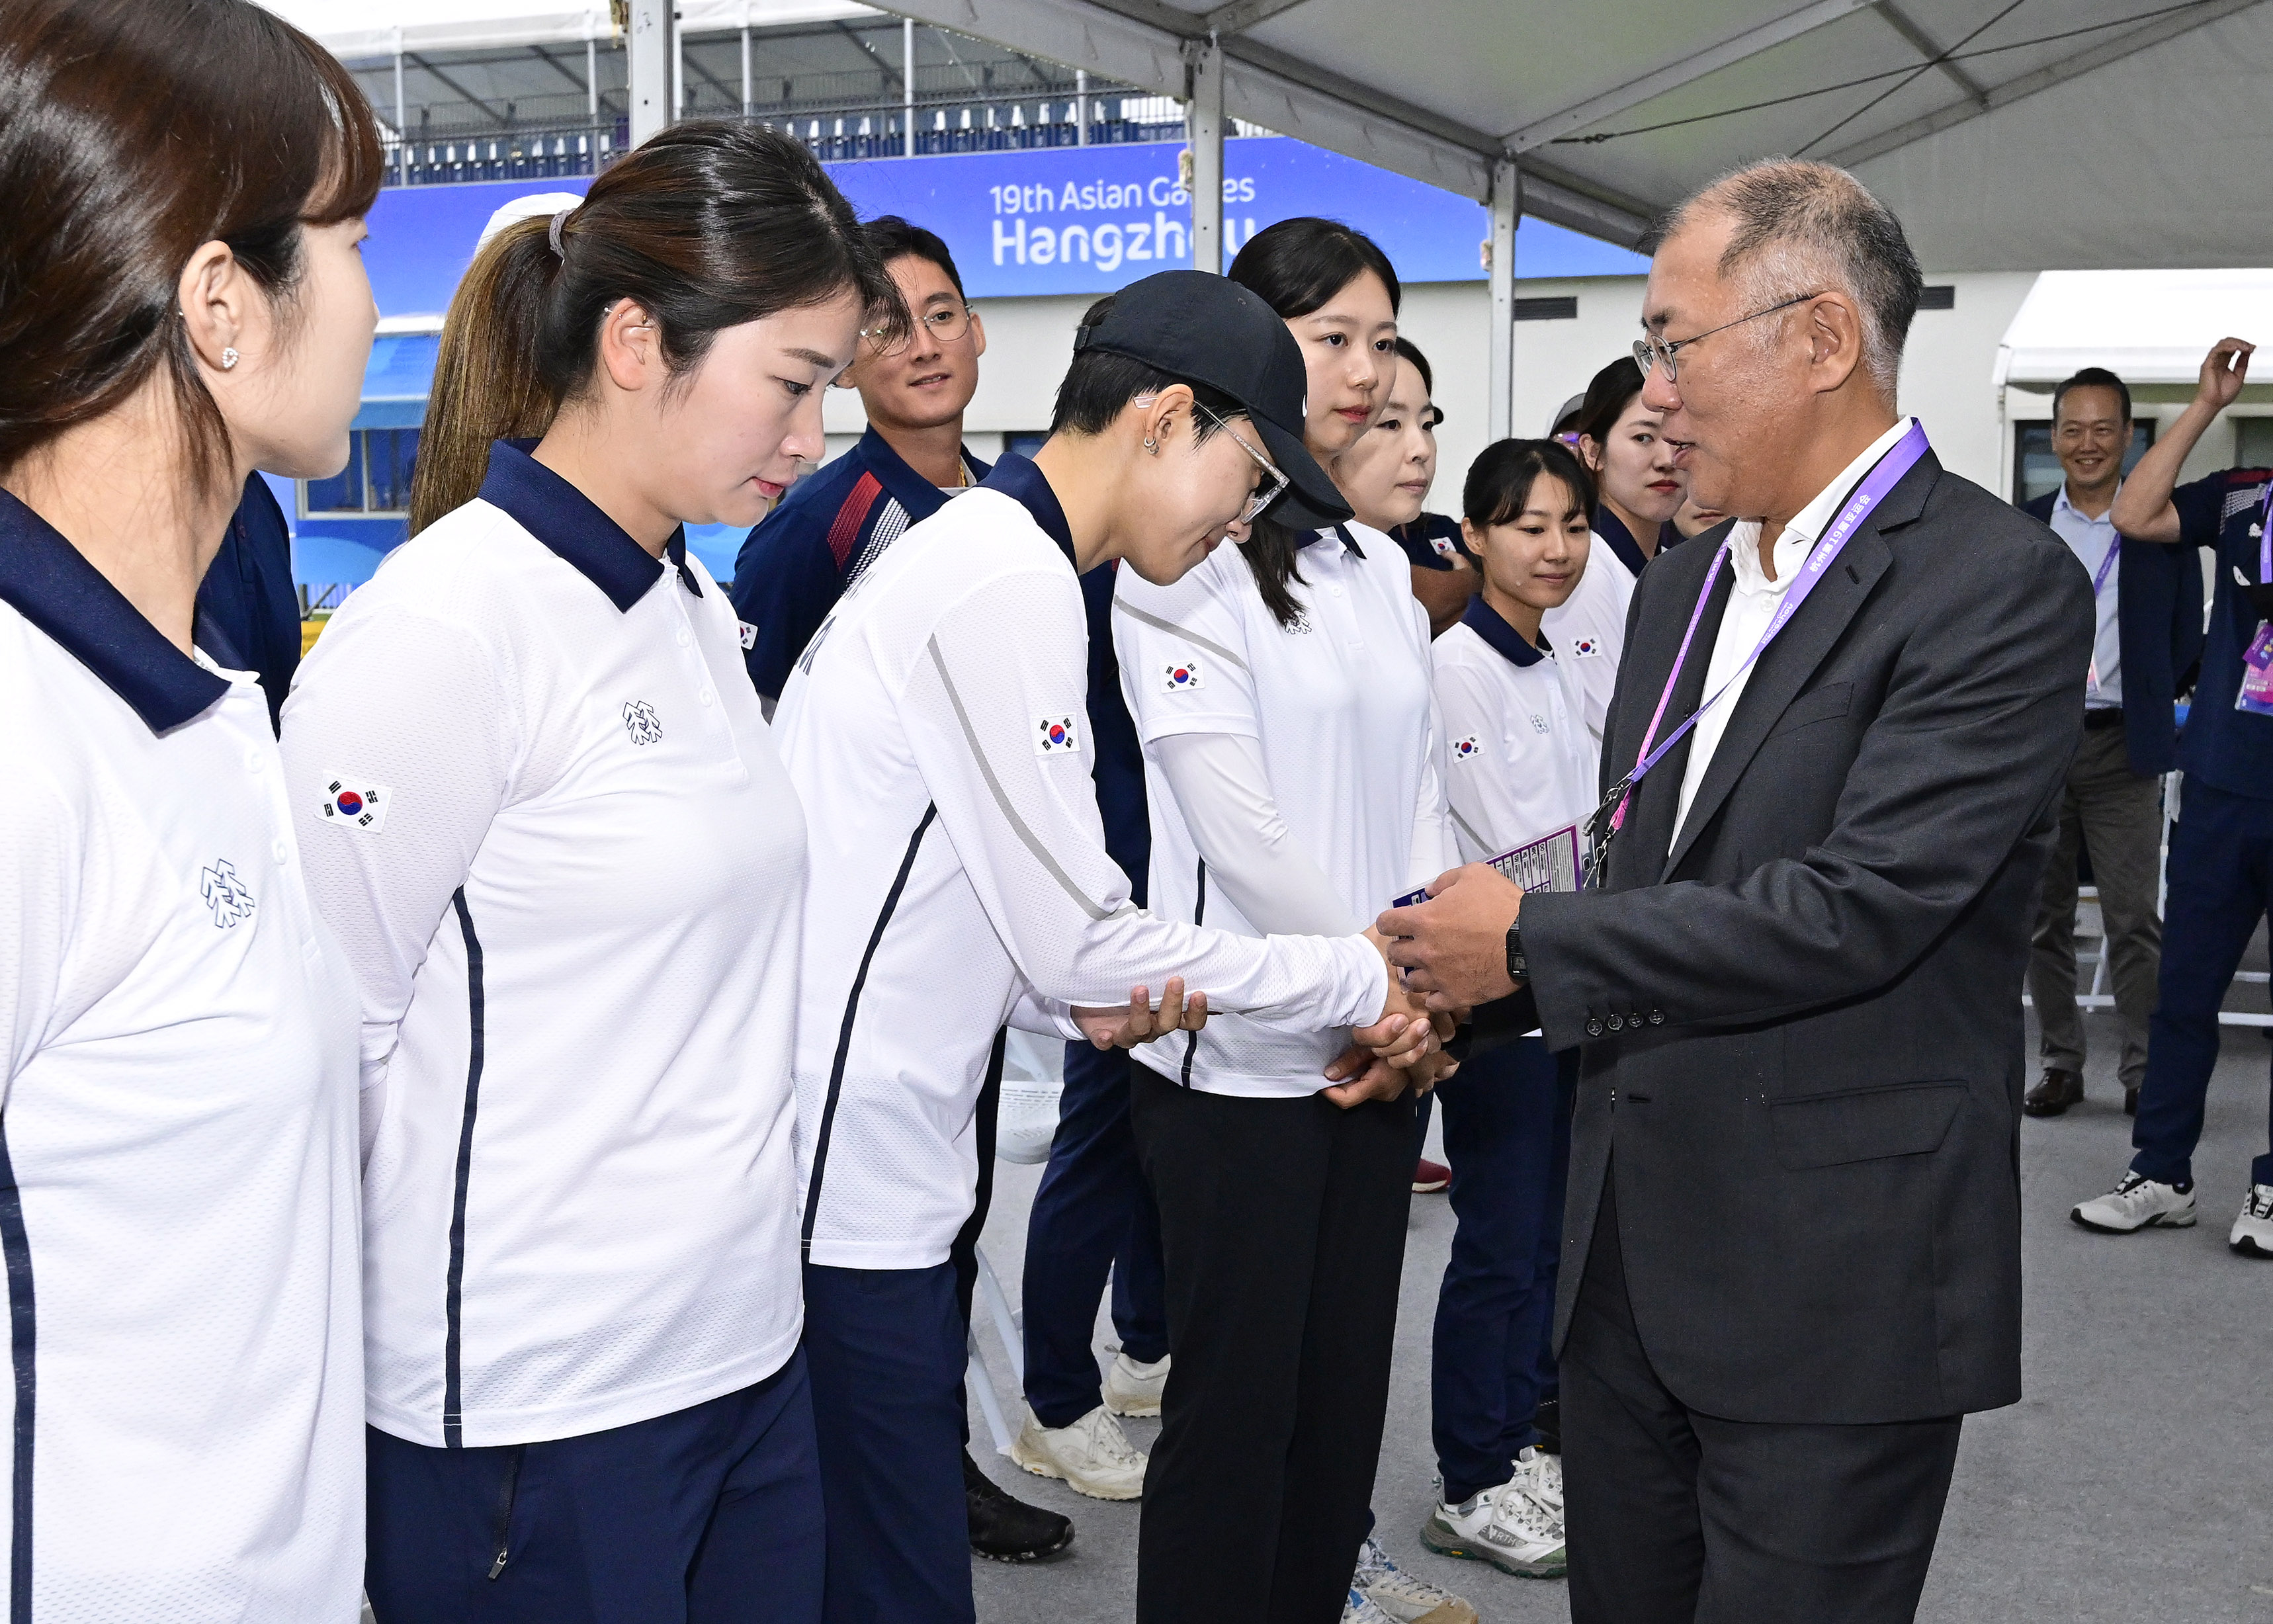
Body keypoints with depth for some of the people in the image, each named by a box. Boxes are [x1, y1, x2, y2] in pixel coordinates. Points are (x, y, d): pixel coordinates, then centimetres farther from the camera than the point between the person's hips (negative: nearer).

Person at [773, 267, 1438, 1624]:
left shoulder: (976, 549, 16)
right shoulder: (1012, 581, -16)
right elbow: (1080, 938, -15)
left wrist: (1081, 1000, 1)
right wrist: (1361, 981, -5)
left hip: (846, 1154, 10)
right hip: (848, 1174, -10)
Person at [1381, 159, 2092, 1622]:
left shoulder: (1997, 584, -13)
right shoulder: (1683, 585, 13)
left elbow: (1855, 907, -22)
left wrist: (1530, 943, -15)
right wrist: (1465, 998, 1)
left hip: (1839, 1286, -7)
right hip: (1633, 1255, 7)